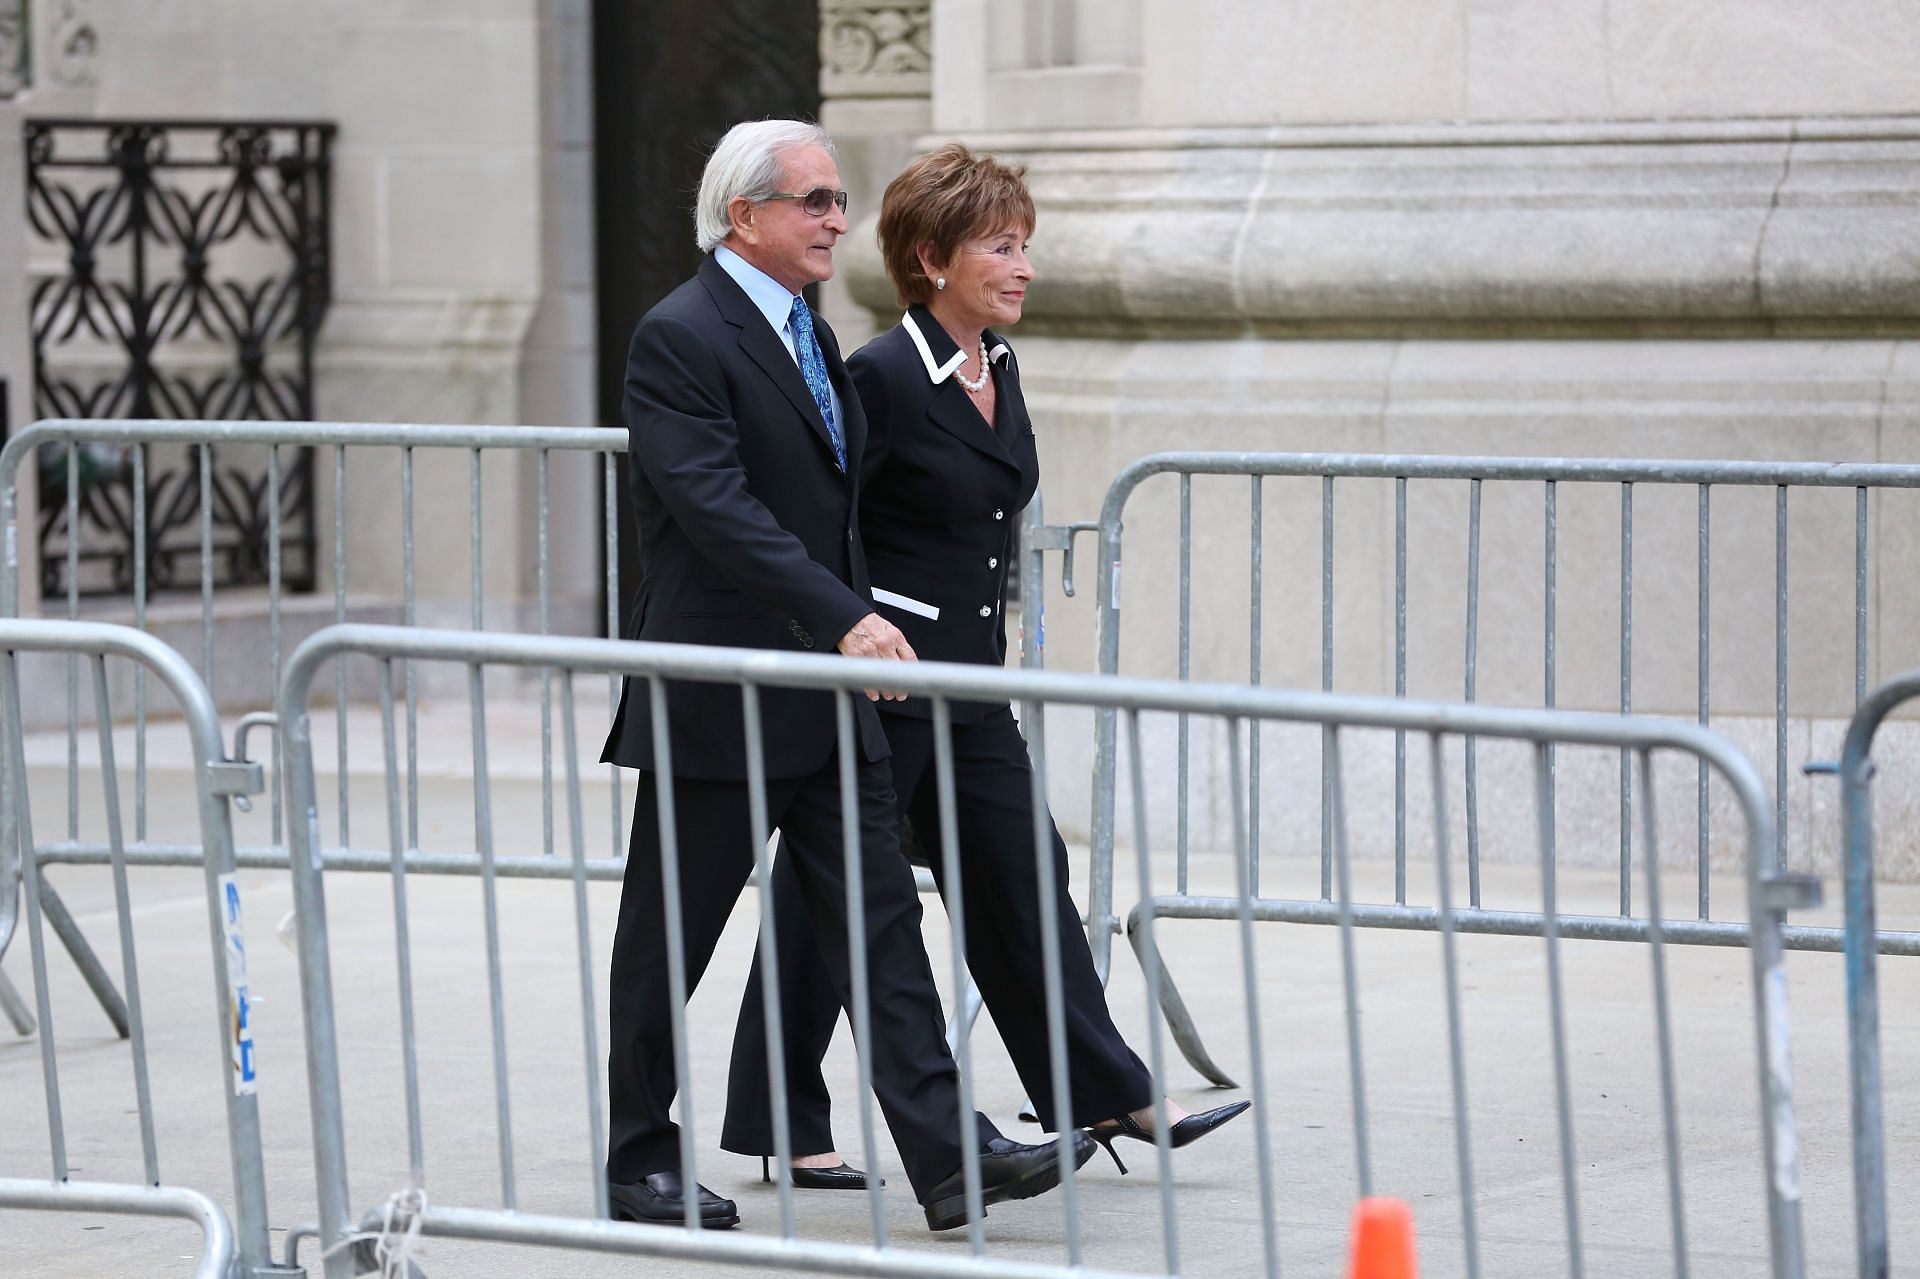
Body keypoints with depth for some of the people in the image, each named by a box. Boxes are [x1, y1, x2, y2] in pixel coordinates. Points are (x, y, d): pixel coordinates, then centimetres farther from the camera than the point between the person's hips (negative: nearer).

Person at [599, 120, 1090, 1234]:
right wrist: (846, 618, -30)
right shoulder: (681, 338, -13)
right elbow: (720, 511, -24)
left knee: (880, 920, 0)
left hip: (826, 699, 8)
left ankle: (947, 1156, -4)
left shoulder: (812, 336, 15)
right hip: (717, 700, -8)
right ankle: (641, 1161, 15)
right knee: (669, 938, 4)